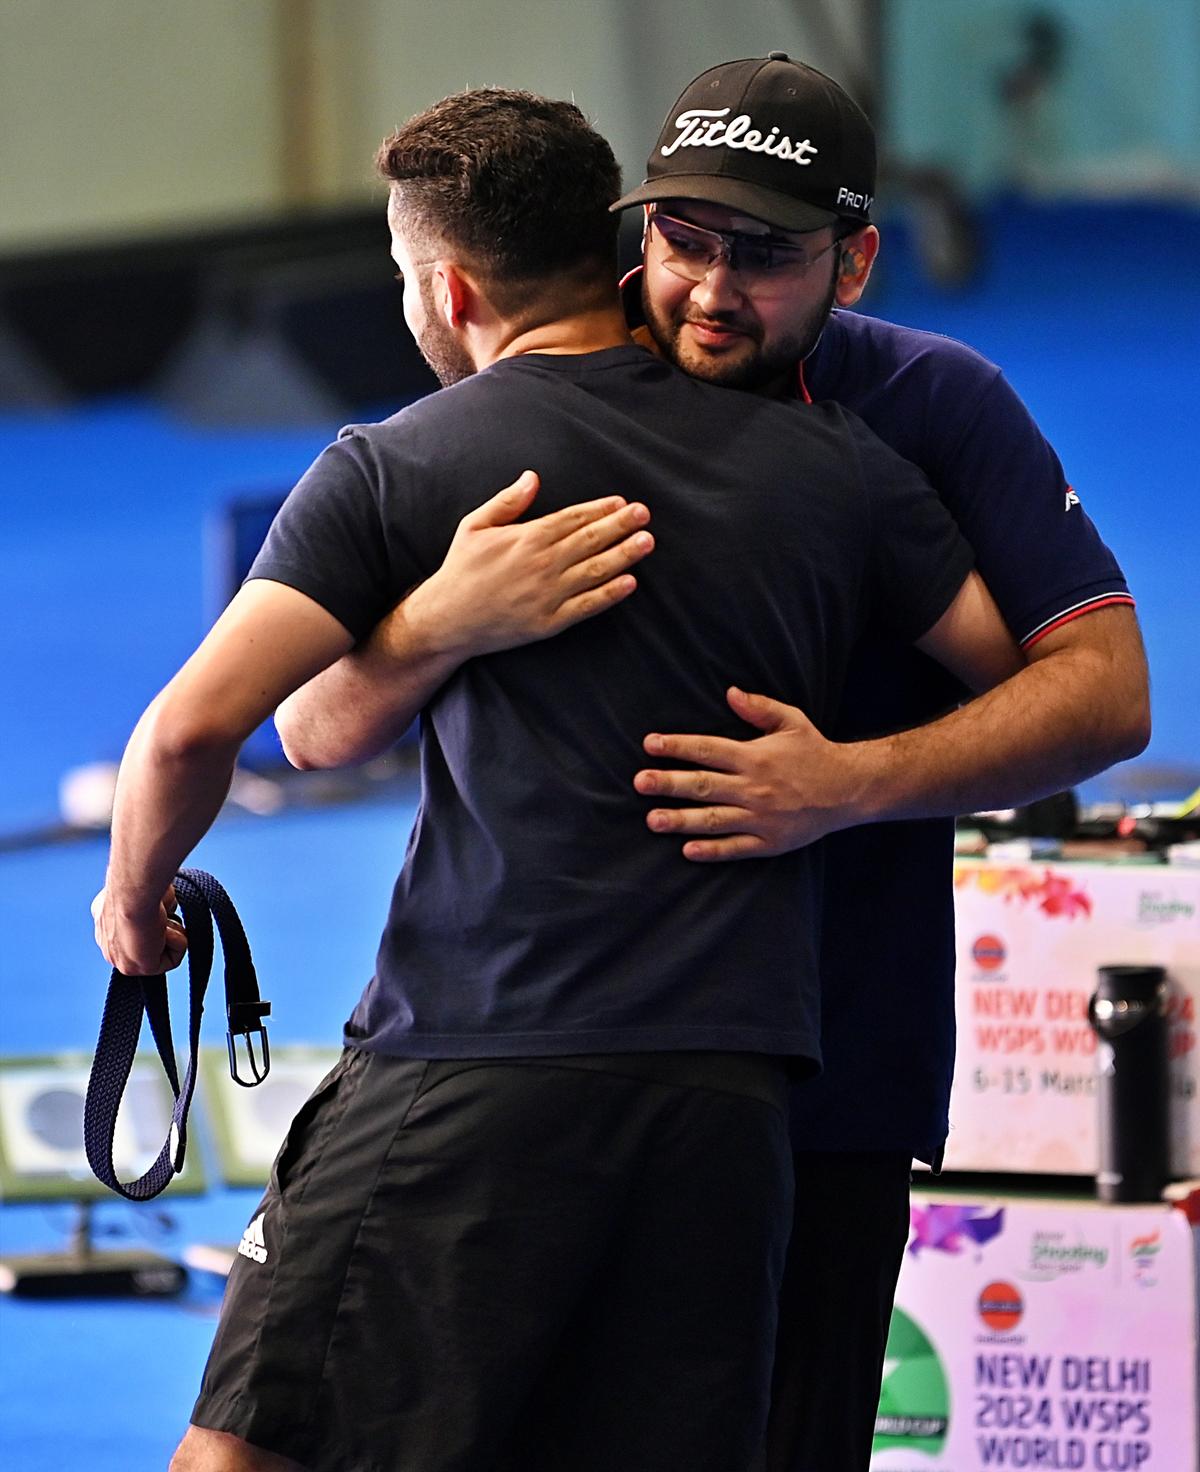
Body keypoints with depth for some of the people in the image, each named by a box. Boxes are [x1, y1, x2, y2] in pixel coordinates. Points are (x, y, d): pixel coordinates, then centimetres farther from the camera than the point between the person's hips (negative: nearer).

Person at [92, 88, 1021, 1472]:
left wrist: (136, 896, 13)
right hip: (728, 1085, 4)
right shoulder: (832, 464, 11)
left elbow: (193, 729, -6)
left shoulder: (394, 471, 2)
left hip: (464, 1071, -4)